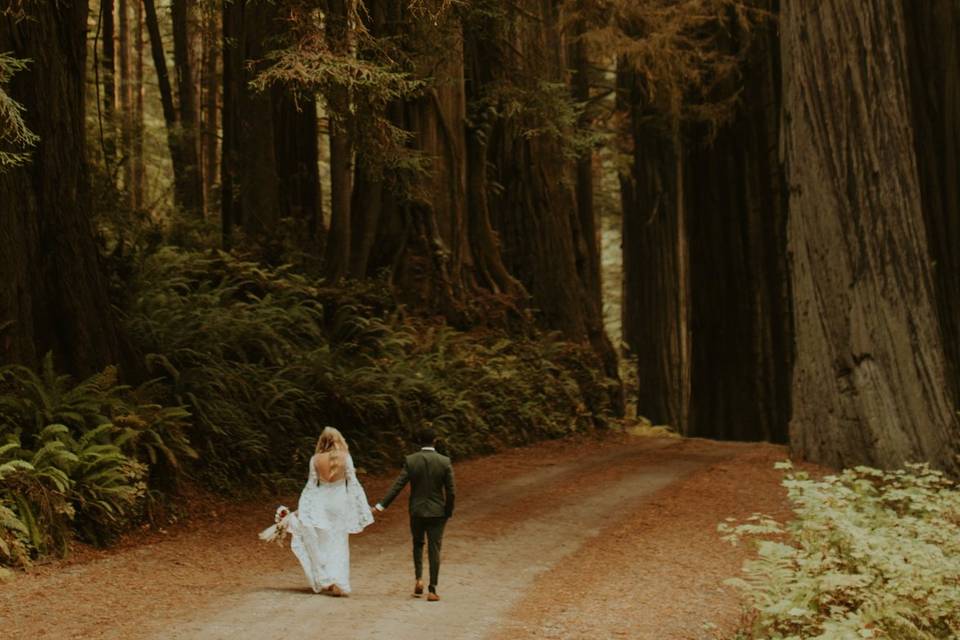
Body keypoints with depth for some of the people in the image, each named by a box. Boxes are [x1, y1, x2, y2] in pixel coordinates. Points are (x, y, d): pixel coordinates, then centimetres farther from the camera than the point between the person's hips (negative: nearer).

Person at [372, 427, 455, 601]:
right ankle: (432, 590, 1)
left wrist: (381, 505, -7)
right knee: (434, 549, 3)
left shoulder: (410, 461, -8)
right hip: (437, 512, -1)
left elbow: (398, 486, -11)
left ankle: (419, 578, 7)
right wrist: (448, 513, 6)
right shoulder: (445, 462, -8)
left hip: (416, 510, 1)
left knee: (418, 544, 22)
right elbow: (450, 492, -7)